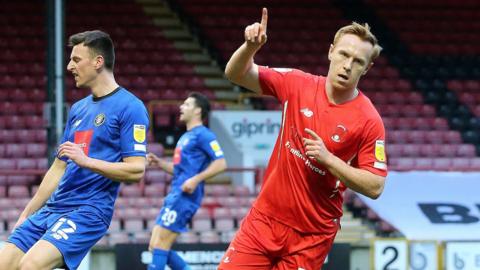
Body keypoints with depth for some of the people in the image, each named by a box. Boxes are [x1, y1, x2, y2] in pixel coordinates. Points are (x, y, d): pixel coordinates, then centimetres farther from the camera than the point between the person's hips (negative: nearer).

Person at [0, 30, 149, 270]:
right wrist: (26, 214, 20)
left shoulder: (129, 107, -7)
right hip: (52, 207, 8)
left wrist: (85, 160, -22)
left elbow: (136, 170, -14)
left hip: (89, 210, -8)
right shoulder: (78, 109, 17)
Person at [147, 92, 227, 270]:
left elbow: (221, 163, -15)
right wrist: (159, 163, 14)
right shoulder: (185, 137, 22)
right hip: (175, 195, 10)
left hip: (185, 196, -10)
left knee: (160, 245, -11)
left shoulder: (203, 135, -7)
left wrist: (196, 179, -22)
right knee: (156, 246, 7)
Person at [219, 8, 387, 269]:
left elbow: (375, 187, -12)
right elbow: (236, 73, 3)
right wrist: (250, 46, -19)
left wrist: (327, 158, -23)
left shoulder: (369, 121, -12)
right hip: (265, 218, 3)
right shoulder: (297, 84, -2)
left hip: (312, 235, -3)